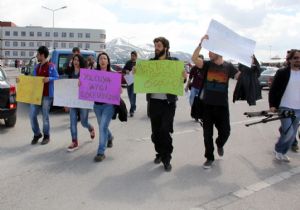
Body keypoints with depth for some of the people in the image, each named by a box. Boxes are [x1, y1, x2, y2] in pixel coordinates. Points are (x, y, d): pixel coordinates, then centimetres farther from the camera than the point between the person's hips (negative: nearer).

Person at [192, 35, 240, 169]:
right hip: (207, 105, 0)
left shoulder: (228, 66, 1)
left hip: (222, 106, 0)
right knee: (207, 134, 5)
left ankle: (219, 144, 40)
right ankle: (209, 158, 21)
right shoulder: (207, 64, 0)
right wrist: (201, 43, -28)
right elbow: (194, 59, -17)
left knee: (225, 132, 5)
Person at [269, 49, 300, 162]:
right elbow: (273, 90, -6)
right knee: (288, 132, -14)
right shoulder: (282, 72, -6)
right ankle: (278, 149, 12)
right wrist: (272, 105, -14)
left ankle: (283, 152, 28)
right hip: (284, 108, -5)